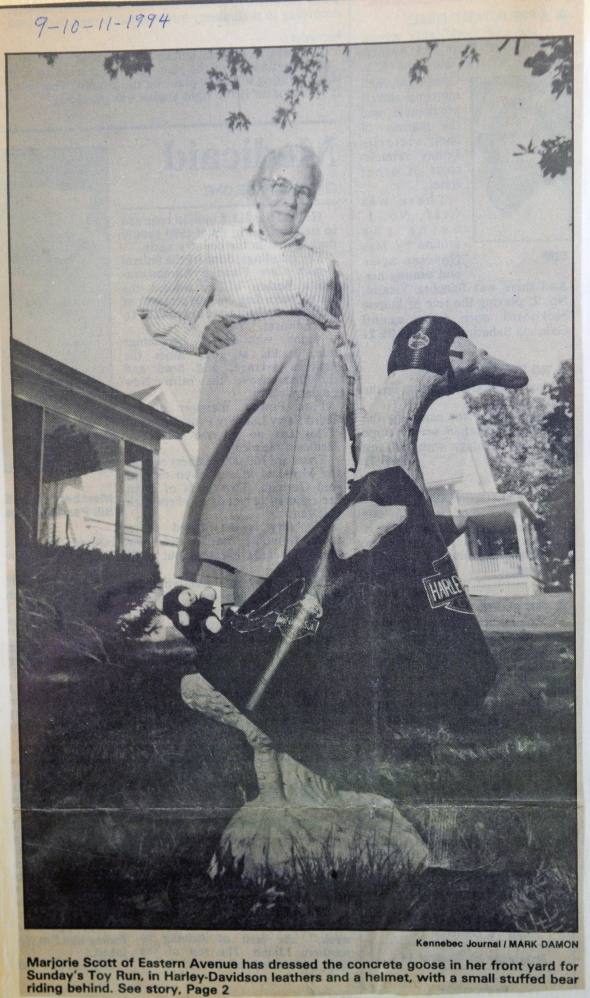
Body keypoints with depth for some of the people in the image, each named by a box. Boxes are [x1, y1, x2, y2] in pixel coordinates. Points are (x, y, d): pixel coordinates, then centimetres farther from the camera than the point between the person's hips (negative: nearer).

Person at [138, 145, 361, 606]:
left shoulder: (325, 265, 27)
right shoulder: (221, 247, 19)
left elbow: (348, 347, 24)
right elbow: (157, 312, 17)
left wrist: (359, 425, 15)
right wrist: (199, 338, -3)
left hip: (317, 393, 3)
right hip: (247, 388, -2)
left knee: (314, 511, -7)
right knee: (249, 506, -14)